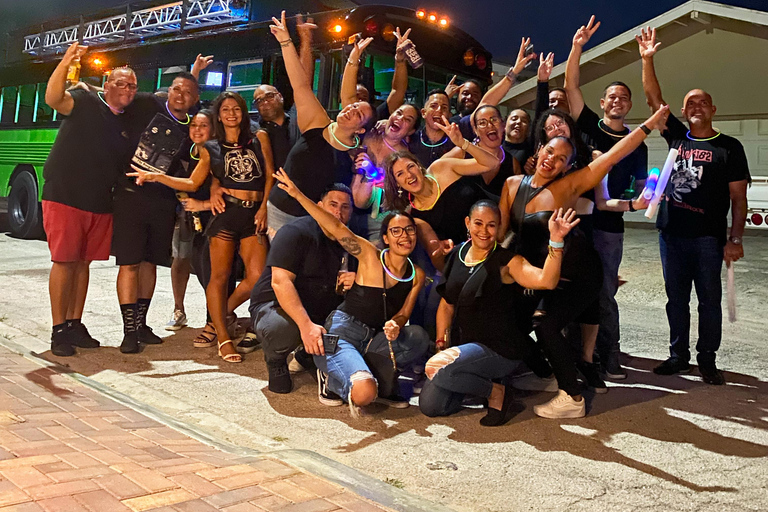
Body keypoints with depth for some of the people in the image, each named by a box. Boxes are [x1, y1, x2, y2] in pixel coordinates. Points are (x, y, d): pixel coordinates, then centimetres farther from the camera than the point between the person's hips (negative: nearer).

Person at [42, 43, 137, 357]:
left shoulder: (128, 123, 14)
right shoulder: (85, 102, -4)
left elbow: (128, 164, 23)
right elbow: (53, 99, -25)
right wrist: (65, 63, -39)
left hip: (99, 203, 6)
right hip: (64, 197, -6)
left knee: (83, 263, 10)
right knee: (64, 262, -4)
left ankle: (75, 325, 18)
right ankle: (58, 330, 2)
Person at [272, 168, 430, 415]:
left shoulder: (417, 275, 6)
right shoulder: (370, 256, -7)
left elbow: (403, 313, 4)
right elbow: (336, 227, -15)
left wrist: (396, 325, -22)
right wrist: (297, 195, -23)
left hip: (376, 338, 5)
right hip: (342, 332, -5)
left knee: (418, 336, -23)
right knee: (364, 394, -29)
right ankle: (333, 377, 4)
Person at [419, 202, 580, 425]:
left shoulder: (506, 262, -12)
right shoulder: (457, 255, 5)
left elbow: (546, 281, -31)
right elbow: (447, 305, 13)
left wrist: (555, 241, -44)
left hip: (499, 350, -7)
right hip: (463, 346, 7)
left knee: (434, 367, -29)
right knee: (429, 405, 0)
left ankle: (497, 392, -5)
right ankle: (477, 379, 23)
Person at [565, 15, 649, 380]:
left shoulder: (636, 143, 11)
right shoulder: (588, 125, 6)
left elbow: (640, 186, 13)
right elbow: (571, 85, -2)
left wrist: (628, 202, -9)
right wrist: (577, 46, -12)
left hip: (609, 226, 0)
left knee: (604, 293, 1)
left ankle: (609, 357, 9)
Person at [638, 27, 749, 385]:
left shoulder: (729, 147, 0)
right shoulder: (677, 136, 9)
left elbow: (738, 197, -3)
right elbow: (653, 98, 3)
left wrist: (735, 240, -11)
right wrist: (647, 60, -7)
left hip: (708, 237, -3)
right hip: (671, 233, 3)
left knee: (710, 300, 2)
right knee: (676, 298, 10)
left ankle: (707, 360, 13)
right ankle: (678, 355, 21)